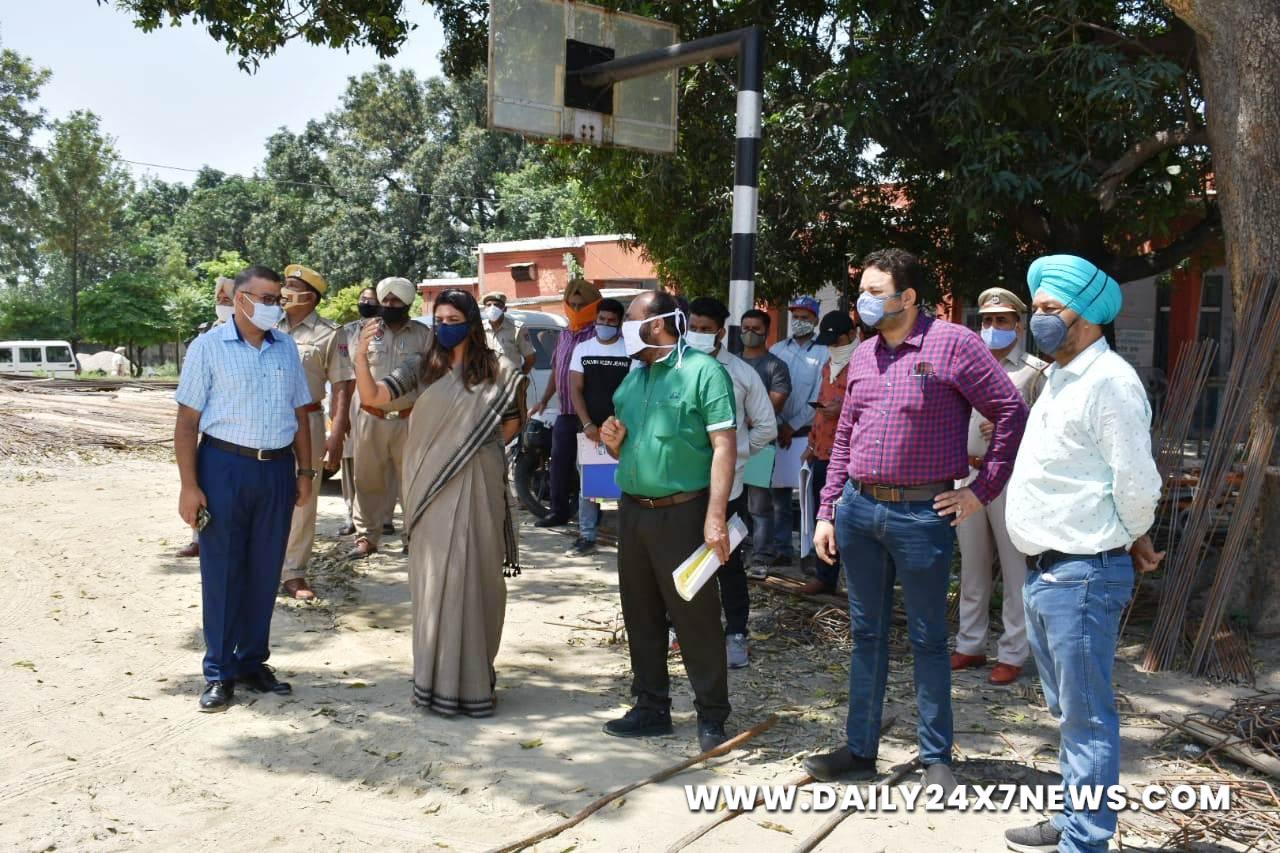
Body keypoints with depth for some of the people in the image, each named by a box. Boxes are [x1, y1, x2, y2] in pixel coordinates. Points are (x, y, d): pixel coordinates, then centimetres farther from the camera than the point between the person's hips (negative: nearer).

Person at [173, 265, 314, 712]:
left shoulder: (286, 347, 9)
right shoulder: (209, 346, -3)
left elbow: (300, 413, 14)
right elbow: (187, 421, -5)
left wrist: (305, 471, 10)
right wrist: (189, 486, -11)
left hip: (277, 468, 4)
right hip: (225, 466, -4)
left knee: (265, 572, 10)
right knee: (222, 572, 2)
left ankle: (253, 662, 23)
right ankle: (219, 672, 12)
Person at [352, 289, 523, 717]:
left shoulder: (495, 372, 3)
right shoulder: (420, 366, 1)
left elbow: (512, 422, 14)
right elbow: (373, 397, -11)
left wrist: (480, 445, 2)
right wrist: (362, 356, -27)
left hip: (478, 486, 0)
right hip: (432, 487, 0)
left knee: (474, 576, 5)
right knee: (436, 577, 4)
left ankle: (472, 675, 16)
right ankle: (439, 676, 13)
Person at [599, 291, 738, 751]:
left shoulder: (703, 371, -9)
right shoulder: (633, 375, 14)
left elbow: (724, 446, -15)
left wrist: (715, 517, -21)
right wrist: (614, 441, -1)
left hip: (682, 512, -7)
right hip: (632, 510, 8)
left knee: (696, 617, 1)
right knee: (640, 615, 13)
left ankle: (712, 715, 13)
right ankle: (651, 707, 26)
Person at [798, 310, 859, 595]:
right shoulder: (829, 365, 19)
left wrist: (845, 409, -22)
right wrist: (812, 443, 23)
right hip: (822, 452, 8)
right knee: (822, 518, 12)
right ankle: (825, 575, 22)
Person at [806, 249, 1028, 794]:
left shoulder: (952, 344, -9)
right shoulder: (863, 354, 10)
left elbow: (1011, 412, -8)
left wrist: (982, 489, -8)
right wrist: (827, 512, 10)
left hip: (922, 514, -5)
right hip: (857, 508, 6)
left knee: (927, 640, 7)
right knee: (866, 633, 14)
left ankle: (936, 759, 23)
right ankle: (860, 750, 26)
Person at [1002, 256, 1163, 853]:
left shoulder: (1109, 381, -15)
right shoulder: (1058, 378, 15)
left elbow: (1136, 484, -16)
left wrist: (1132, 543, 0)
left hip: (1081, 575, -10)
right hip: (1043, 571, 10)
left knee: (1087, 717, 1)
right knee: (1066, 710, 20)